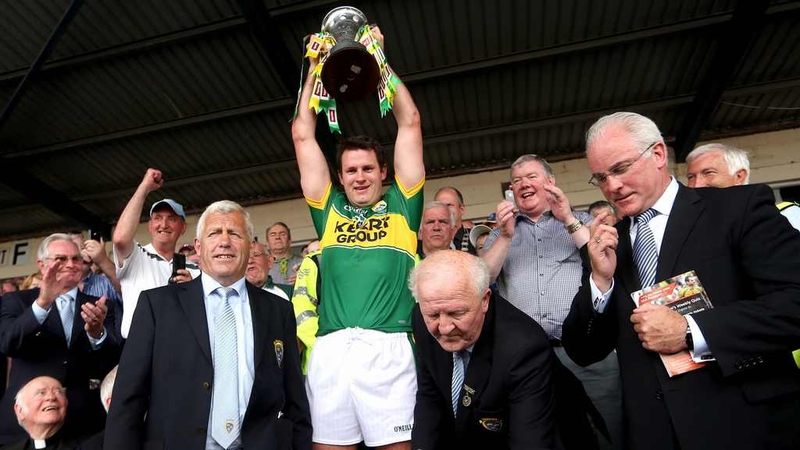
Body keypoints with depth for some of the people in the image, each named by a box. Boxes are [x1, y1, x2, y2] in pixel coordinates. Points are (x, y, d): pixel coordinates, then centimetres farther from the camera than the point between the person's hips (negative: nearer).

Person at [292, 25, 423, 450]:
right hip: (330, 349, 2)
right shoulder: (329, 209, 18)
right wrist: (316, 68, 24)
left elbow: (409, 123, 14)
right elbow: (303, 135, 21)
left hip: (387, 347, -2)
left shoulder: (400, 206, 14)